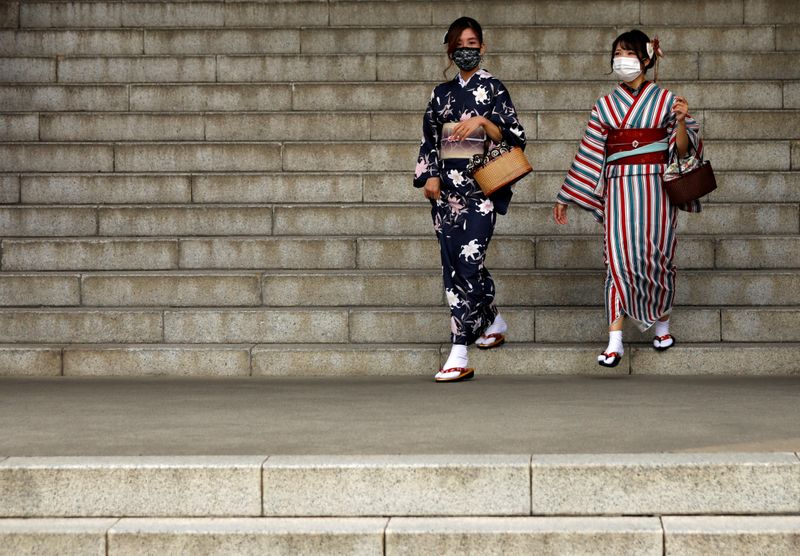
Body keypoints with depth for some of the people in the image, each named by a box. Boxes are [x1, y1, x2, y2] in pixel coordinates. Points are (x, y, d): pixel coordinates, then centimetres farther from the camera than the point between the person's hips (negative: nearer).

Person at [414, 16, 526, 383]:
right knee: (454, 265, 7)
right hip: (446, 187, 5)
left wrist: (483, 121, -19)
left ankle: (460, 354, -15)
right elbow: (429, 140, 16)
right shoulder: (441, 93, 14)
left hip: (480, 187, -5)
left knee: (467, 263, -13)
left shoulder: (493, 88, 1)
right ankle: (493, 323, 32)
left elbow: (513, 137, -4)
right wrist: (430, 175, 1)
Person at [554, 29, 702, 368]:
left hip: (656, 188, -1)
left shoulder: (665, 100, 5)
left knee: (656, 256, 3)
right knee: (618, 257, -9)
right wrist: (564, 198, 8)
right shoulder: (605, 106, 10)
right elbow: (589, 155, 10)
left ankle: (662, 323, 27)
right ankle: (614, 341, -12)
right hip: (619, 190, 1)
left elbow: (682, 150, 3)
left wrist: (682, 122, -17)